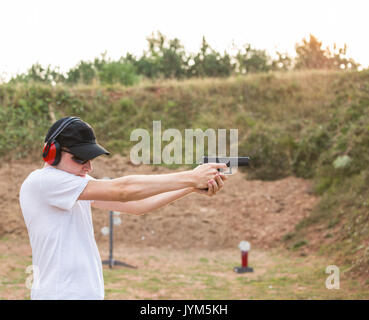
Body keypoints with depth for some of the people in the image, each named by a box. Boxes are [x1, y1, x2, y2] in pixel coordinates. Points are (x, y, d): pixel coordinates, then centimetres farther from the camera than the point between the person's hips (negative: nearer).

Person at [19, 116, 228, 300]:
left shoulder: (78, 182, 12)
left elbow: (135, 204, 5)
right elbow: (120, 190, -17)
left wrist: (192, 187, -7)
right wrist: (191, 177, -14)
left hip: (89, 293, 8)